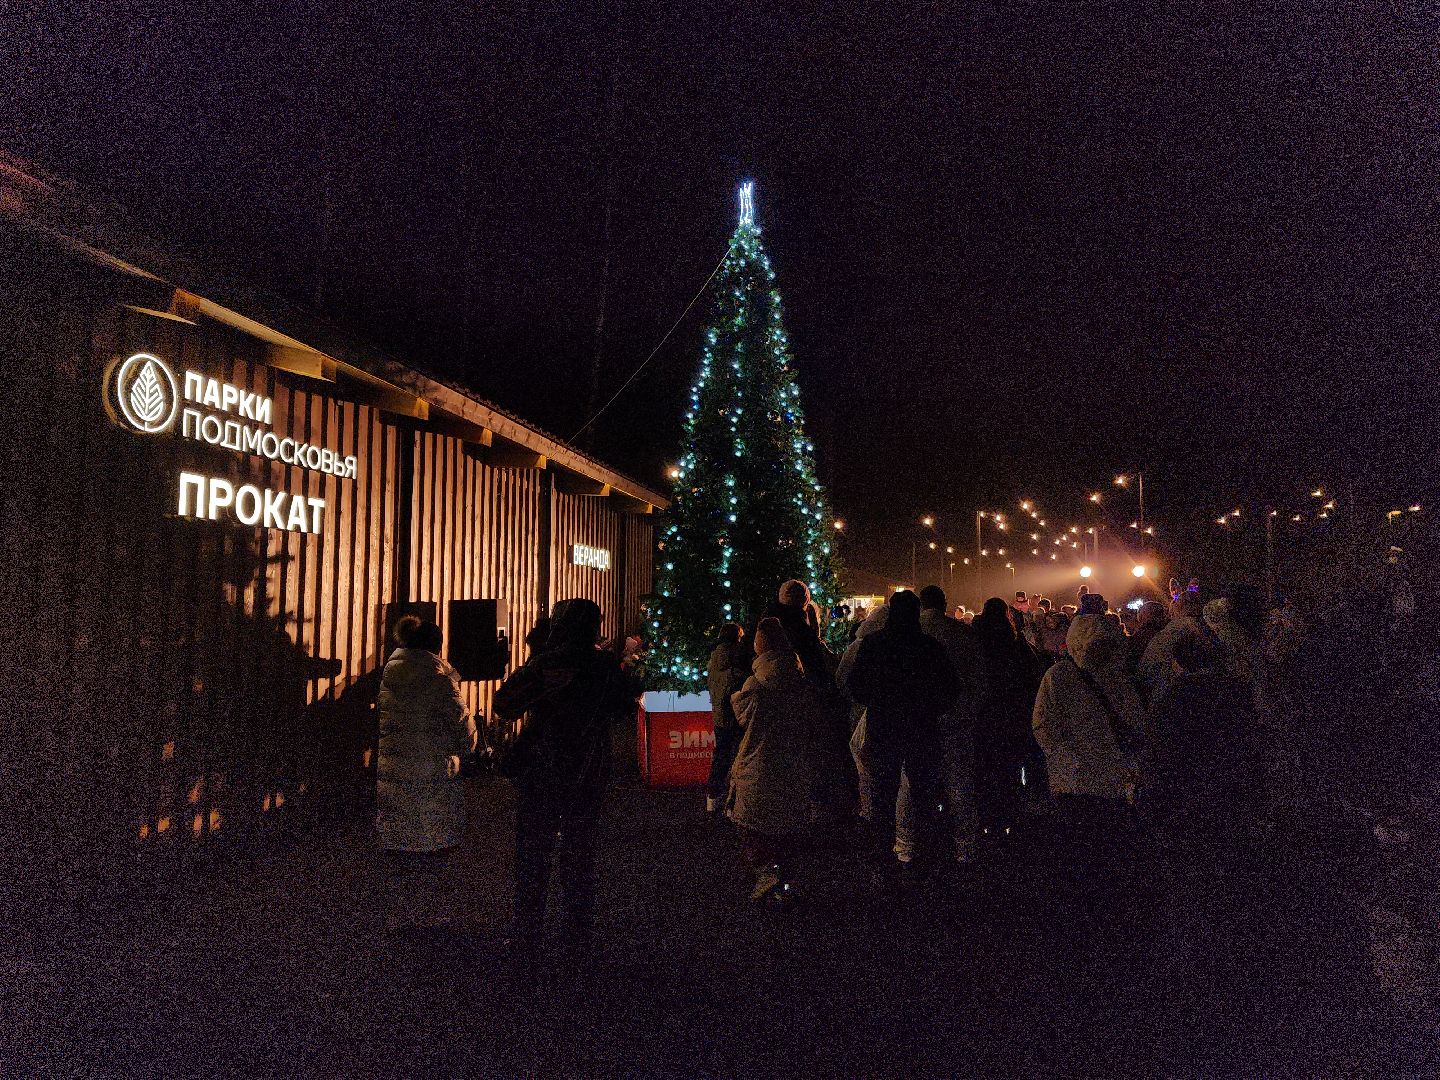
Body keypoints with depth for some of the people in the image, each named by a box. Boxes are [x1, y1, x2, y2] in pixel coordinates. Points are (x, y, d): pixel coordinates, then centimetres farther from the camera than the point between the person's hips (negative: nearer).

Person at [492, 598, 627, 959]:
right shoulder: (606, 666, -8)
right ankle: (579, 940, 21)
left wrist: (526, 672, 5)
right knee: (581, 855, 14)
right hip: (589, 775, 2)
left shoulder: (542, 664, -13)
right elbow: (617, 706, 9)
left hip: (539, 772, -2)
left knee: (532, 856, 11)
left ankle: (526, 941, 17)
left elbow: (504, 705, -8)